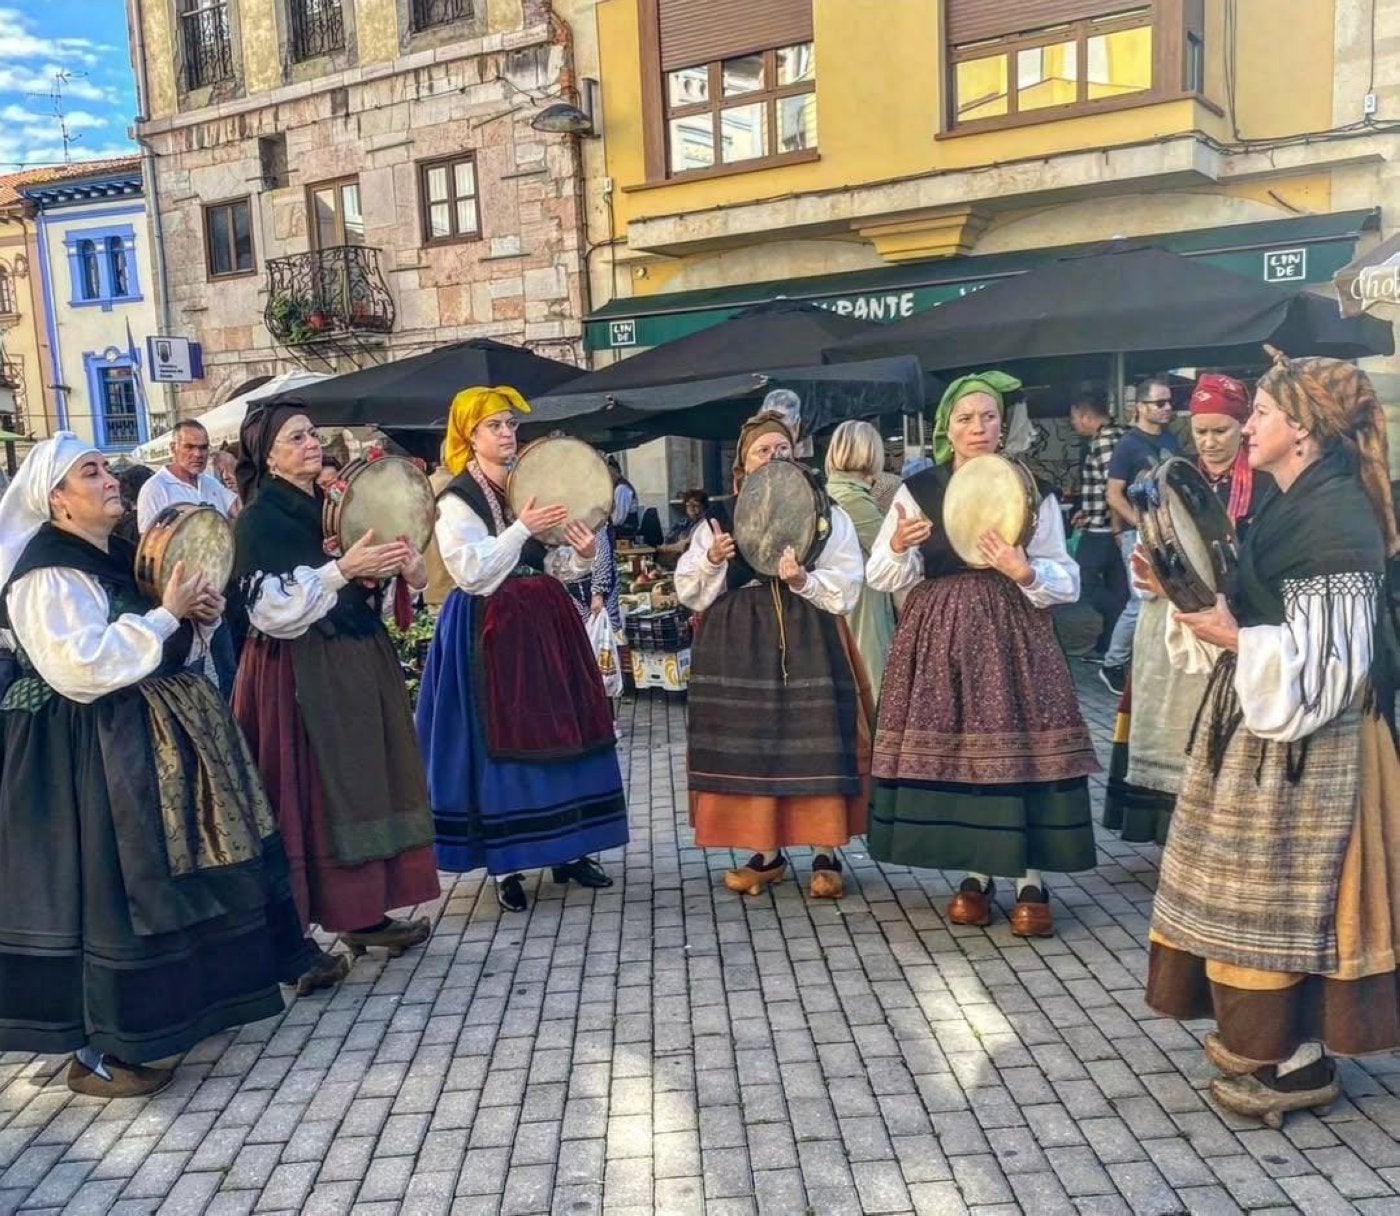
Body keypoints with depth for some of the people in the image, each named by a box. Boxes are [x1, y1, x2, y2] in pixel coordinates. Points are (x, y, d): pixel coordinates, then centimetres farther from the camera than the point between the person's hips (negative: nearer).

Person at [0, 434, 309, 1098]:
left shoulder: (122, 556, 12)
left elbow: (163, 646, 20)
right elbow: (82, 667, -26)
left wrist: (198, 616, -1)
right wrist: (167, 613, -22)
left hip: (151, 735, 9)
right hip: (91, 750, -9)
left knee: (157, 879, 16)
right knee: (108, 886, -4)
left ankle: (173, 1003, 32)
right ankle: (97, 1050, 8)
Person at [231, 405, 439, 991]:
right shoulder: (261, 519, -9)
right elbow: (276, 611, -19)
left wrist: (398, 566, 1)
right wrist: (343, 568, -24)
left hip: (356, 666, 8)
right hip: (300, 673, -7)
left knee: (362, 783, 10)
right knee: (307, 794, -5)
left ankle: (364, 914, 21)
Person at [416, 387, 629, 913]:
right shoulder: (457, 499, -5)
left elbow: (554, 568, 13)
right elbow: (472, 574, -17)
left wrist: (582, 554, -8)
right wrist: (521, 529, -20)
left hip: (546, 619, 6)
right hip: (492, 628, -6)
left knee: (563, 730, 8)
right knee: (502, 739, -1)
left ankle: (566, 848, 21)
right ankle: (504, 862, 10)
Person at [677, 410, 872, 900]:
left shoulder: (826, 514, 4)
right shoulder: (719, 518, 8)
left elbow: (845, 590, -3)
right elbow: (689, 592, 7)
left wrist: (803, 580, -19)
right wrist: (712, 561, -11)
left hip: (807, 644, -2)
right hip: (739, 646, 2)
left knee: (814, 744, -3)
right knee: (749, 744, 4)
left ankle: (826, 855, 9)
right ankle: (766, 854, 17)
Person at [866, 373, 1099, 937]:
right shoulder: (918, 490, 4)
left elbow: (1066, 582, 1)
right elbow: (882, 577, 2)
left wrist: (1025, 573, -19)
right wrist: (898, 546, -18)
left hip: (1013, 634, -1)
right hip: (941, 636, 1)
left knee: (1019, 747, -2)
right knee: (953, 745, 2)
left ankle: (1030, 880, 11)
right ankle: (976, 874, 17)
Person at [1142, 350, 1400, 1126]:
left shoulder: (1336, 518, -19)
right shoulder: (1290, 507, 11)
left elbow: (1326, 659, -23)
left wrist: (1231, 635, -23)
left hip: (1302, 738, -10)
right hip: (1263, 722, 10)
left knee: (1286, 891, 1)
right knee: (1260, 887, 16)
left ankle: (1299, 1060, 16)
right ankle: (1264, 1034, 30)